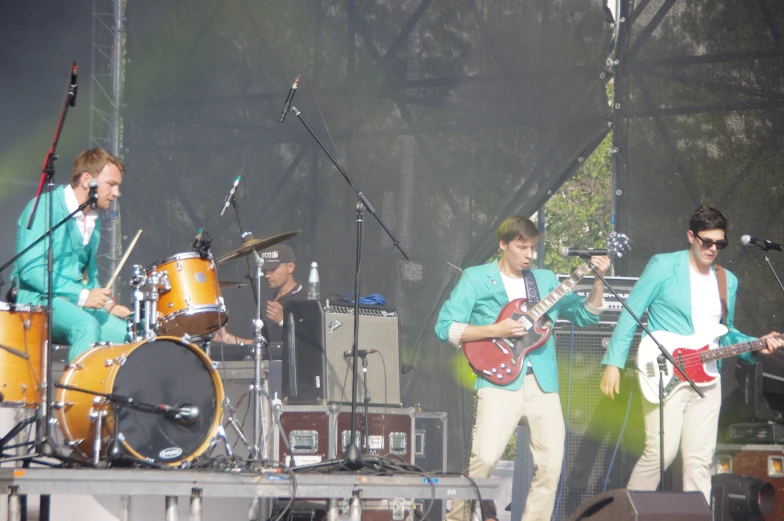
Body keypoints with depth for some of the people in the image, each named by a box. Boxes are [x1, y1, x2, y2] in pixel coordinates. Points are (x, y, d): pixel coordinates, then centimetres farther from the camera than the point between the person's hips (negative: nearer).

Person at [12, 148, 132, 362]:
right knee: (86, 325, -35)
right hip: (37, 299, -8)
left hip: (79, 304, 8)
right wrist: (81, 296, -24)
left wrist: (107, 304, 8)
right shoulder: (45, 208, -9)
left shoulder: (93, 221, 17)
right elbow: (29, 269, -19)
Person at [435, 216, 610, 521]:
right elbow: (445, 327, -1)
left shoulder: (545, 280, 18)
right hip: (501, 382, -4)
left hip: (543, 384, 5)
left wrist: (599, 281, 3)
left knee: (551, 464, -3)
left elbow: (585, 315, 19)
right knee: (485, 458, -18)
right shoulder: (476, 278, 6)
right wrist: (494, 331, -11)